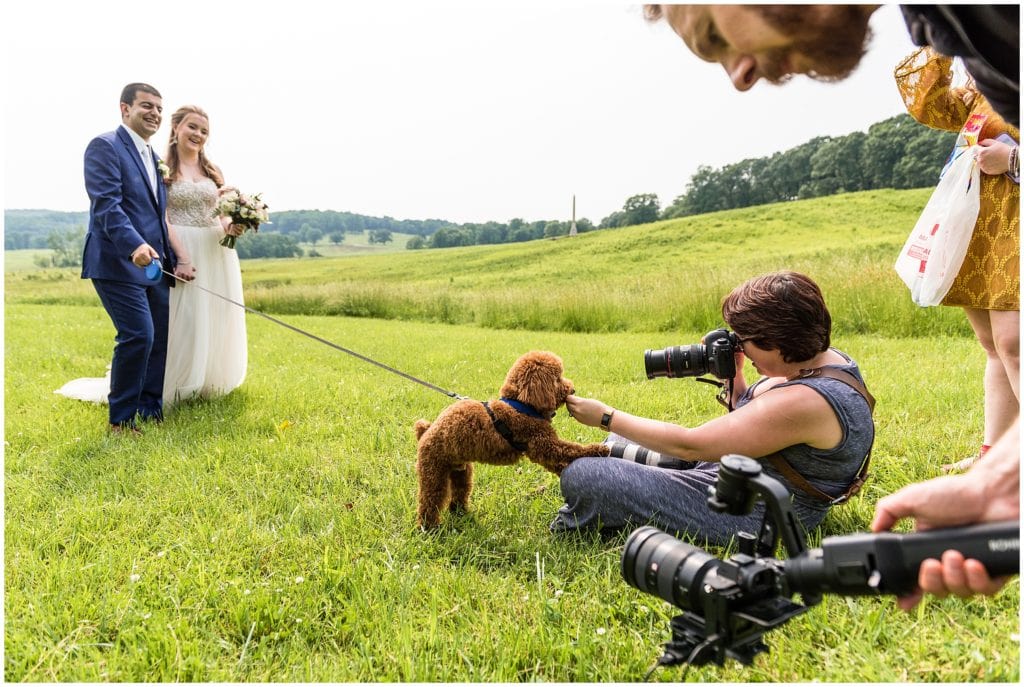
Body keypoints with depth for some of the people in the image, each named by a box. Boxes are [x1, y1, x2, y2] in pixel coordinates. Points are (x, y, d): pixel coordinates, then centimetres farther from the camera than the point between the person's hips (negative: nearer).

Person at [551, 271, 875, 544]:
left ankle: (574, 532, 17)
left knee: (581, 476, -14)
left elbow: (690, 445, -27)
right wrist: (734, 379, -1)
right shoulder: (825, 358, 0)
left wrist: (606, 417, -18)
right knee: (615, 448, 19)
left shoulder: (807, 401, -31)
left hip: (745, 516, -11)